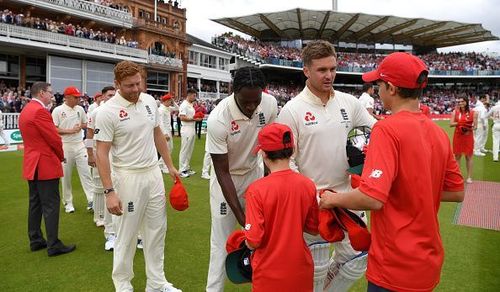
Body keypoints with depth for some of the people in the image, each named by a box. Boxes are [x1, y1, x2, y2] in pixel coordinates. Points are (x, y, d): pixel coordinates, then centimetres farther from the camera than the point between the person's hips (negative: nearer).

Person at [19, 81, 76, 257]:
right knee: (51, 205, -4)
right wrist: (61, 156, 0)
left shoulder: (26, 110, 14)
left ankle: (35, 241, 24)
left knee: (35, 203, 15)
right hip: (45, 165, -10)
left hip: (32, 165, 10)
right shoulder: (40, 111, -18)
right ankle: (54, 245, 1)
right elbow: (54, 138, -18)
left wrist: (56, 155, 11)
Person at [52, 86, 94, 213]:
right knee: (66, 175, 7)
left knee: (86, 172, -2)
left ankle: (91, 200, -3)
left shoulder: (80, 109, 7)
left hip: (80, 145, 4)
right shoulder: (58, 110, -6)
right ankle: (68, 202, 19)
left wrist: (80, 126, -3)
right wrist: (70, 131, -16)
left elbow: (86, 124, 18)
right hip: (65, 146, -3)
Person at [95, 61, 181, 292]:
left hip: (154, 173, 6)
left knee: (157, 229, 13)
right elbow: (102, 153, -14)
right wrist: (109, 191, -19)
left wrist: (170, 166, 14)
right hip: (129, 177, -6)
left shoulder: (149, 101, 3)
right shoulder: (108, 111, -15)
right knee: (127, 234, 7)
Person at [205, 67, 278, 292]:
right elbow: (223, 172, -23)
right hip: (226, 179, -3)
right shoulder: (218, 119, -30)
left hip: (255, 172, 4)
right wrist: (241, 216, -24)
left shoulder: (270, 104, -18)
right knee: (222, 241, 1)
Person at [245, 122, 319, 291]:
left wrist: (247, 242, 1)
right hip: (300, 271, 3)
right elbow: (313, 229, 1)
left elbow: (253, 242, -19)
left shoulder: (257, 190, -21)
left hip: (269, 275, -3)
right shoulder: (308, 185, -11)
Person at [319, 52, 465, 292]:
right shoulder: (439, 133, 1)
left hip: (395, 267, -7)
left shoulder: (388, 129, -20)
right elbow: (456, 193, 9)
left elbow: (372, 199, -27)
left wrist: (333, 199, -11)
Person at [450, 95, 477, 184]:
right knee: (457, 156, 7)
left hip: (468, 136, -1)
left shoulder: (473, 113, -2)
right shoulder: (455, 112, 1)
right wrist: (459, 123, -21)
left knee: (468, 156, 4)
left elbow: (475, 126, -1)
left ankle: (469, 177, 11)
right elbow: (451, 124, -5)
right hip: (458, 136, 1)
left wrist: (470, 128, -20)